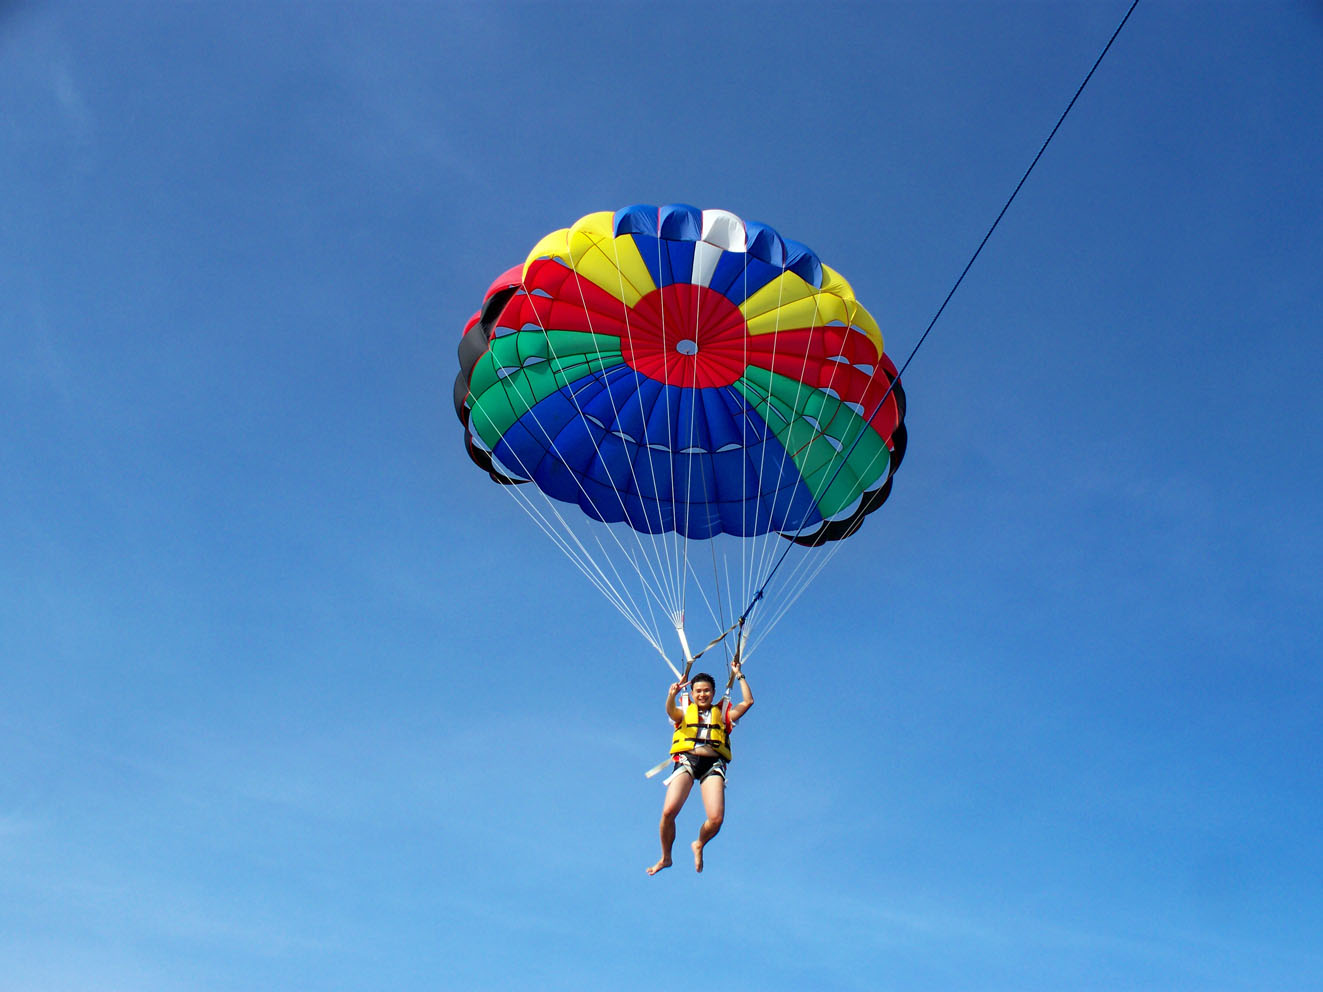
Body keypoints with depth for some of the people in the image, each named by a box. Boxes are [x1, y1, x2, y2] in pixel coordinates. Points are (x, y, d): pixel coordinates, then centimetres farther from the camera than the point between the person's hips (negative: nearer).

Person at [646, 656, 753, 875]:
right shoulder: (684, 712, 22)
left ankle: (699, 846, 15)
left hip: (713, 763, 1)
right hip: (687, 760, 0)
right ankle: (665, 857, 3)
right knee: (669, 811, -22)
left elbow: (748, 702, 16)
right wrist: (672, 695, -24)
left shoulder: (722, 715, 25)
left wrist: (739, 676, 18)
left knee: (716, 818, -19)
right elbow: (671, 711, -2)